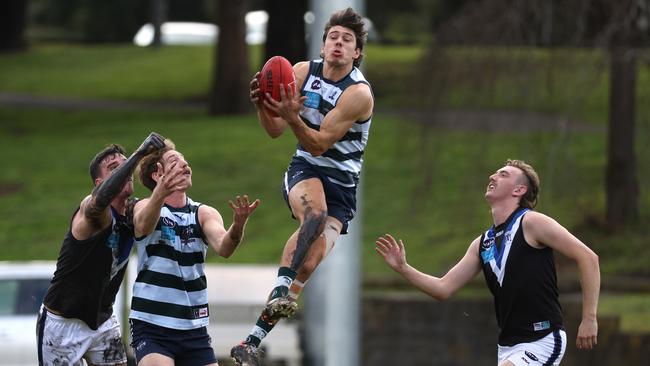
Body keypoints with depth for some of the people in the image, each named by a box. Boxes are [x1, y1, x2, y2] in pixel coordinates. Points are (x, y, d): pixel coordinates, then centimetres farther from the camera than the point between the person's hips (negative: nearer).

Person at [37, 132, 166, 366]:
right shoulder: (89, 209, -22)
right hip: (63, 321, -7)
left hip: (102, 320, 7)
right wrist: (139, 154, -50)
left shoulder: (133, 213, 1)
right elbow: (99, 200, -44)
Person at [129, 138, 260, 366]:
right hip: (151, 324, -5)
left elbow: (222, 248, -13)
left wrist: (238, 225, -36)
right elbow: (144, 225, -27)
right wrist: (160, 194, -49)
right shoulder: (145, 206, -2)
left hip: (194, 328, 5)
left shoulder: (204, 214, 7)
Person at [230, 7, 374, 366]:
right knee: (314, 211, -36)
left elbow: (319, 144, -20)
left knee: (309, 264, -15)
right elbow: (275, 130, -1)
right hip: (304, 170, 1)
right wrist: (263, 106, -22)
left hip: (342, 184, -1)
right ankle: (280, 290, -39)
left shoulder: (359, 93, -17)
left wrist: (291, 116, -36)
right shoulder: (304, 72, -4)